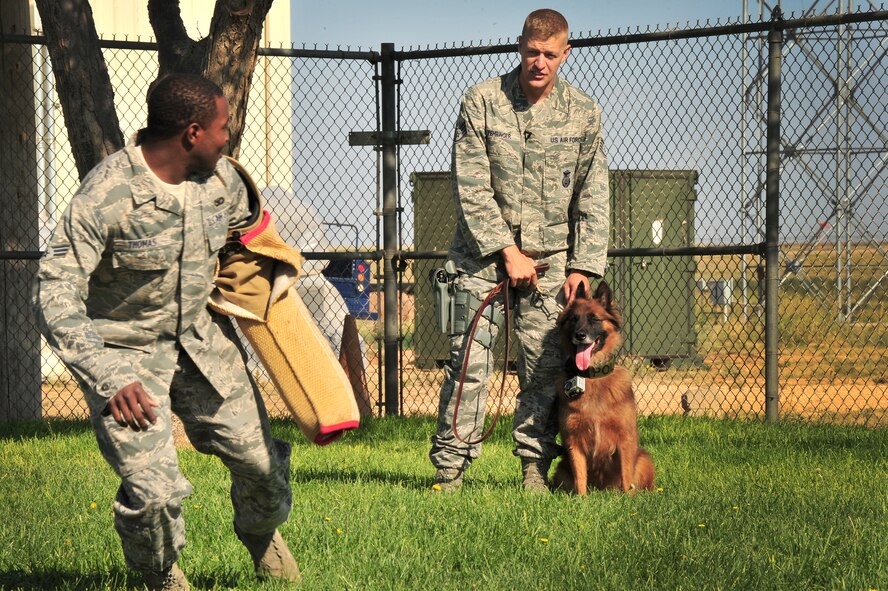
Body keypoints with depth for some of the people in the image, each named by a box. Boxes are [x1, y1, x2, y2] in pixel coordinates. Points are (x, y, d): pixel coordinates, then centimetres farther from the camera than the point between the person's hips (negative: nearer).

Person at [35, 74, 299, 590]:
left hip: (202, 337, 5)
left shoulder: (222, 179, -7)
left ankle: (262, 534, 42)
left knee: (261, 459, 6)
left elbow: (245, 241, 17)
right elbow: (56, 293, -29)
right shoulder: (105, 196, -28)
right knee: (153, 490, -14)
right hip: (125, 353, -5)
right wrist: (109, 378, -38)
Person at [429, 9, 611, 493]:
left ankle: (535, 467, 9)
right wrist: (507, 250, -11)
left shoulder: (583, 114, 3)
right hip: (483, 252, -2)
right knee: (469, 361, -6)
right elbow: (470, 186, -6)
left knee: (545, 367, -1)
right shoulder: (481, 102, -4)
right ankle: (450, 468, -1)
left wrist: (583, 267, 0)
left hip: (550, 258, 2)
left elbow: (593, 197, 7)